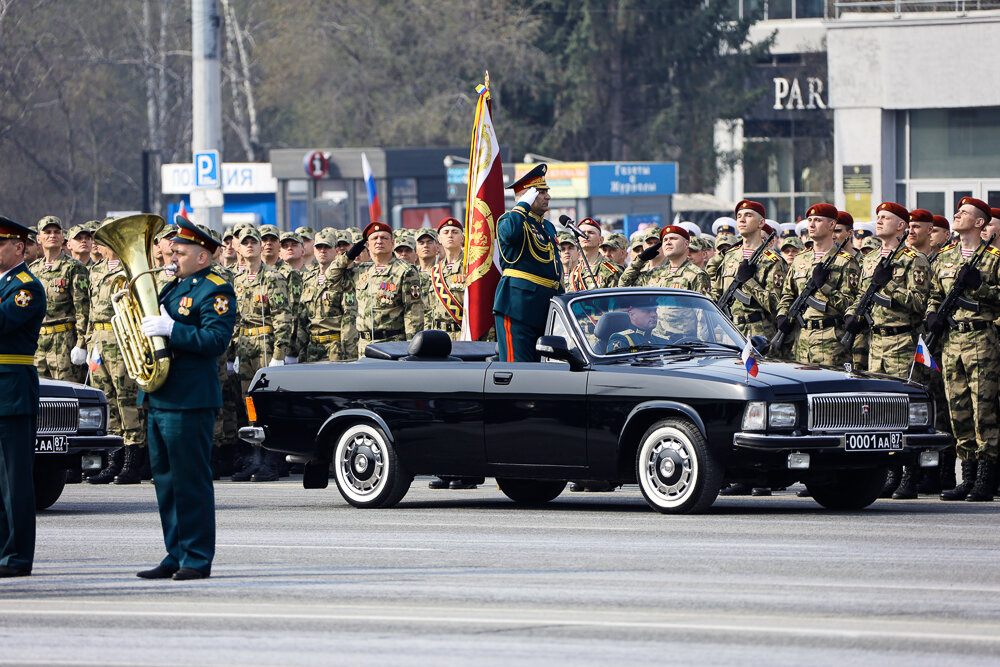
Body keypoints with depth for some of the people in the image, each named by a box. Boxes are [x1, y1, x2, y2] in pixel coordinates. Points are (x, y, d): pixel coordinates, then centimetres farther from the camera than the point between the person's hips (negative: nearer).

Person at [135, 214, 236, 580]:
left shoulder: (216, 290, -8)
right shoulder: (174, 287, 19)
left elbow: (216, 340, -19)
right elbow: (158, 323, 27)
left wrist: (170, 328, -24)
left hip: (190, 400, -9)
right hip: (160, 398, 9)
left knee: (192, 481, -6)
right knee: (166, 480, 12)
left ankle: (198, 559, -1)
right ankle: (175, 554, 19)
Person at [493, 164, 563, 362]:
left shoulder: (548, 227, 22)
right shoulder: (511, 220, -4)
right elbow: (510, 233, -31)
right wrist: (525, 204, -17)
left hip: (544, 307, 8)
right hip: (518, 302, -8)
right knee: (517, 364, -12)